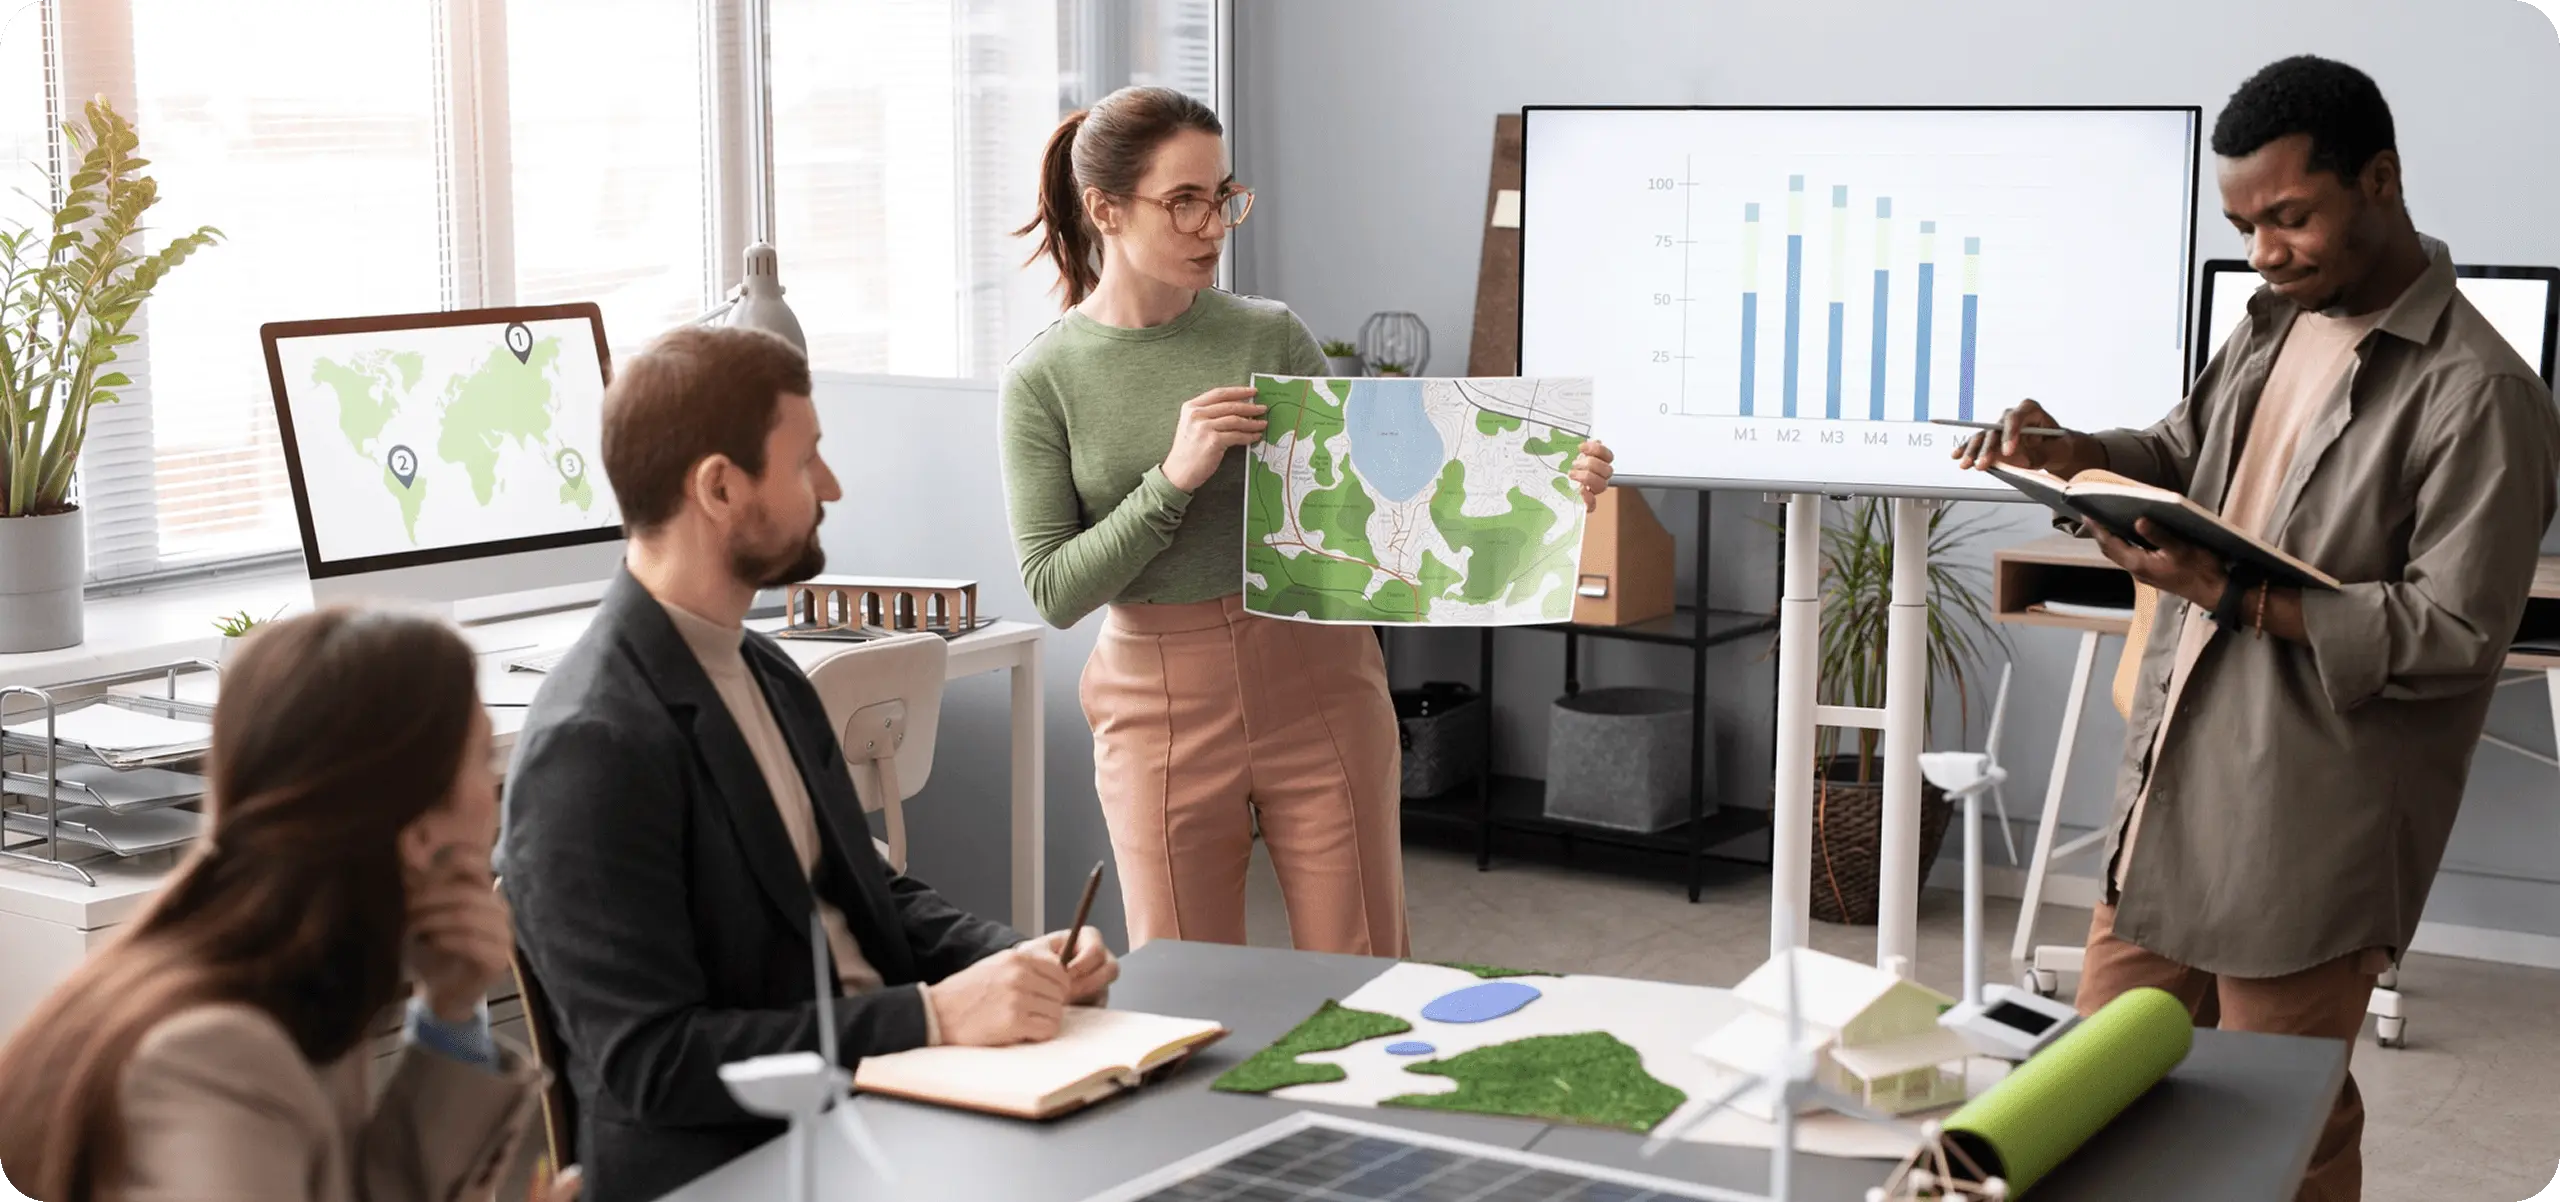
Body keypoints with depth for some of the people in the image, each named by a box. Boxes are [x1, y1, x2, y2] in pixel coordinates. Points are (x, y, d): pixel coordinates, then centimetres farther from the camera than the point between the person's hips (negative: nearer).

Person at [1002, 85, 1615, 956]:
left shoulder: (1270, 337, 1)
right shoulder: (1044, 379, -3)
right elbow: (1054, 591, -7)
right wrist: (1173, 478, -19)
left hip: (1315, 683, 1)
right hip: (1165, 710, -1)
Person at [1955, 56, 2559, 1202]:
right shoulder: (2274, 326, 8)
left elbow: (2455, 634, -19)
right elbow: (2185, 453, 24)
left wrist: (2234, 594, -24)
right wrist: (2076, 454, 3)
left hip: (2304, 837, -8)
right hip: (2169, 794, 8)